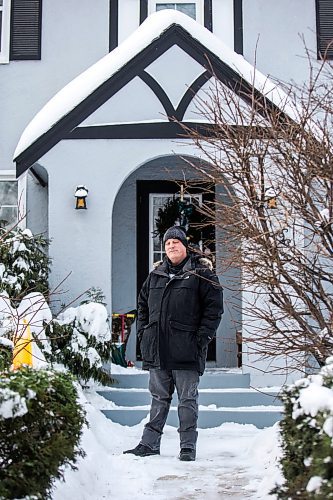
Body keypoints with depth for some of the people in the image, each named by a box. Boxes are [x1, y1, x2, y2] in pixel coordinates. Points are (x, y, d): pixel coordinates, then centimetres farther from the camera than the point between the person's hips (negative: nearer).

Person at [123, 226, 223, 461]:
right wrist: (143, 333, 12)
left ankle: (188, 447, 9)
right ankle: (150, 444, 18)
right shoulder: (156, 275, 15)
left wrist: (203, 337, -11)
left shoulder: (201, 273, 0)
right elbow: (143, 305, 24)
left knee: (187, 400, 2)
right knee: (159, 398, 12)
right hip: (157, 349, 5)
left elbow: (214, 307, -4)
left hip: (186, 350, -5)